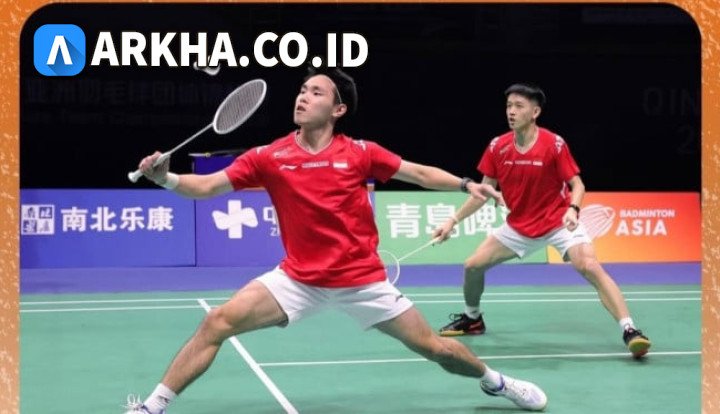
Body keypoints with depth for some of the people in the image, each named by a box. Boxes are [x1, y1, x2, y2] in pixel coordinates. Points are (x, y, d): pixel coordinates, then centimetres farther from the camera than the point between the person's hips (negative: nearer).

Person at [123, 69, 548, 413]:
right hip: (298, 278, 1)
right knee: (217, 323, -14)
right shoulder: (269, 157, -6)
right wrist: (166, 178, -26)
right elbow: (207, 186, -8)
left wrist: (466, 184, -10)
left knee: (434, 347, 5)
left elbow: (419, 173, 3)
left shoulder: (360, 152, -7)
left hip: (363, 279, 0)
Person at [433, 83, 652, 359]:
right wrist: (453, 221, -1)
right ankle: (472, 319, 30)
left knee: (590, 268, -25)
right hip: (519, 226, 5)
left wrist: (573, 210, -34)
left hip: (559, 222, -4)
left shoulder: (554, 144, -19)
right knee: (473, 265, 2)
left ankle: (629, 331, -22)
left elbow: (577, 185, -13)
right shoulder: (497, 147, -7)